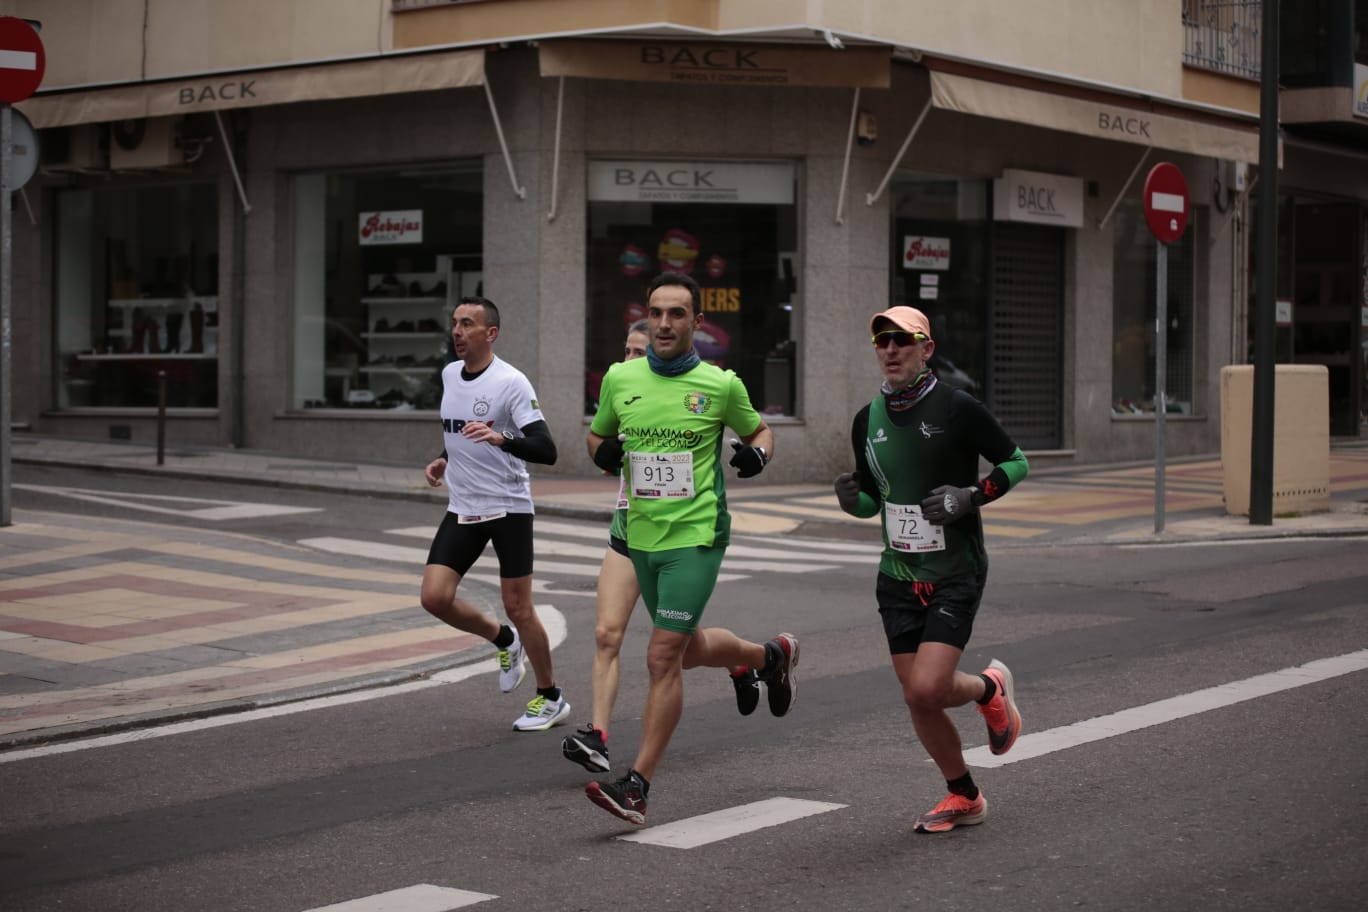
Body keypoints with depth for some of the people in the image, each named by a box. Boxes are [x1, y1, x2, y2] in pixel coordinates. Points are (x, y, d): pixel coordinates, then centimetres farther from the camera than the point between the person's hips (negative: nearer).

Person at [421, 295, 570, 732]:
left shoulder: (510, 382, -15)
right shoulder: (449, 374, 7)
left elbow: (546, 451, -23)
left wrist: (500, 438, -38)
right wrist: (444, 459, 9)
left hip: (508, 507, -6)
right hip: (462, 508, 6)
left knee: (517, 606, -2)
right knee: (435, 597, -6)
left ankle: (550, 697, 17)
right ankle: (504, 640, 22)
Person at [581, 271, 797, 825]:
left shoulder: (721, 385, -5)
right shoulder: (620, 379, 3)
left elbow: (759, 430, 11)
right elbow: (598, 435, 18)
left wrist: (756, 454, -11)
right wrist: (604, 452, -5)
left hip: (696, 536, -5)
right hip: (641, 536, 5)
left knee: (663, 657, -12)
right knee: (689, 648, 20)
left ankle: (637, 786, -8)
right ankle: (771, 655, 50)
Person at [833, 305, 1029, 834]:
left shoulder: (958, 409, -10)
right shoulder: (868, 421, 6)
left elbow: (1016, 462, -1)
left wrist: (970, 497, -16)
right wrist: (852, 500, -6)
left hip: (955, 574, -5)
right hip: (898, 575, 5)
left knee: (927, 688, -17)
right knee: (917, 699, 5)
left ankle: (990, 689, 18)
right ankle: (964, 798, 24)